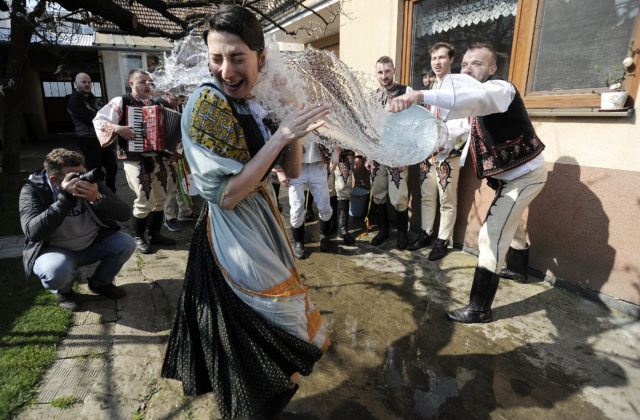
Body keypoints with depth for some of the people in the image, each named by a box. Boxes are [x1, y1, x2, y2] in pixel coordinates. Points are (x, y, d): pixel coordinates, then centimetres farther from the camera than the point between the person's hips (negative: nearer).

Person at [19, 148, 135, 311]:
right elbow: (33, 232, -32)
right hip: (55, 250, -3)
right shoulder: (32, 190, -16)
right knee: (57, 271, -35)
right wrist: (65, 197, -37)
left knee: (126, 242, -18)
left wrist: (97, 198, -35)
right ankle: (63, 291, 5)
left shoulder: (90, 181, -9)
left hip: (93, 246, 4)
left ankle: (100, 282, 9)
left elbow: (124, 214, -15)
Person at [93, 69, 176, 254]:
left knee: (160, 198, 10)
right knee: (145, 201, -4)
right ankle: (138, 237, 16)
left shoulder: (153, 104, 16)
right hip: (136, 161, -6)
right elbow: (99, 120, -11)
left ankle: (155, 234, 25)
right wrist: (118, 129, -26)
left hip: (156, 159, 6)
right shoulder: (121, 102, -3)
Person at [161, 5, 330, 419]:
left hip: (262, 221, 8)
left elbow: (293, 170, 1)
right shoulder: (206, 105, -20)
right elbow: (226, 195, -26)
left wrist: (294, 112, -11)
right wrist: (280, 135, -28)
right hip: (233, 234, -7)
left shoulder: (255, 104, 2)